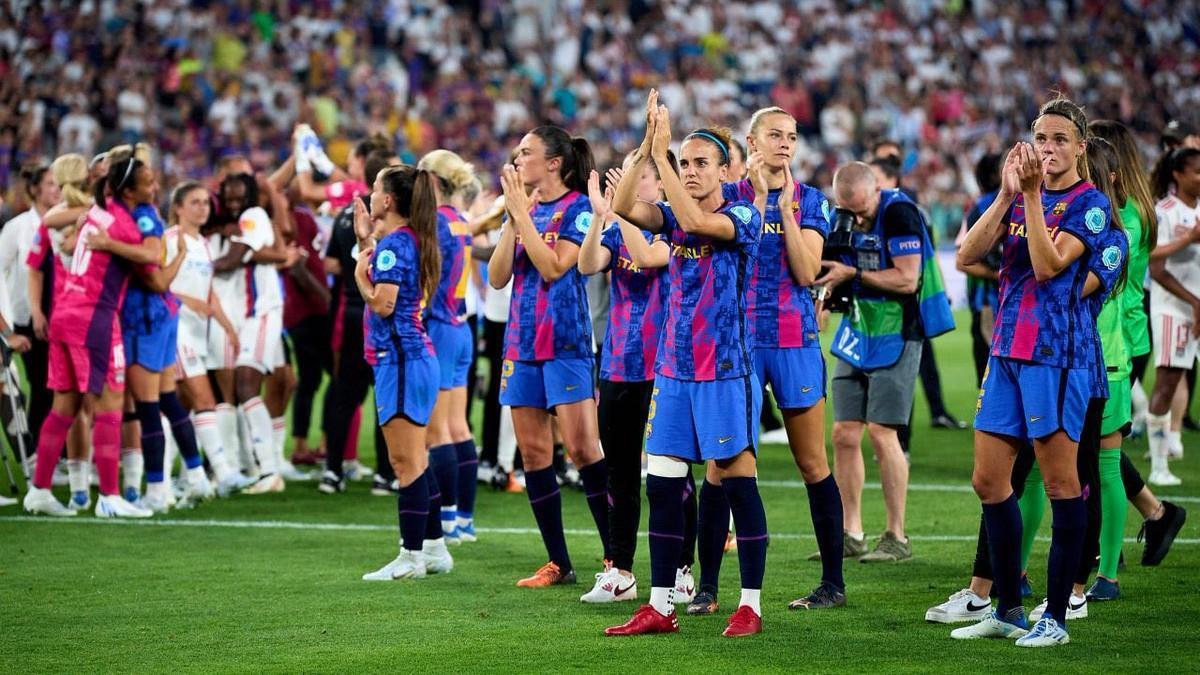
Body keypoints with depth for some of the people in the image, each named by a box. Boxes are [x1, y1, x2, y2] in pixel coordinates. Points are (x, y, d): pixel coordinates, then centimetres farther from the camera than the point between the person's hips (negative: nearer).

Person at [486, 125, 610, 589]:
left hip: (565, 342, -7)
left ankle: (616, 557, -7)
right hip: (522, 341, 7)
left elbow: (554, 267, -18)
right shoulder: (526, 210, 13)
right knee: (533, 453, 5)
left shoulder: (577, 208, -7)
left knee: (582, 447, -12)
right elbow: (497, 277, 5)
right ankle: (558, 563, 11)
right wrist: (512, 219, -5)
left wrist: (523, 213, -15)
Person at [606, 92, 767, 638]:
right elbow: (623, 207, -6)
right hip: (674, 368, 6)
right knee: (662, 486, 5)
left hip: (726, 371, -6)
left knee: (737, 481, -2)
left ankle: (751, 604, 5)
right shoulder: (674, 217, 10)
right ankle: (660, 606, 11)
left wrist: (661, 153, -22)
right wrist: (647, 147, -15)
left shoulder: (743, 216, -6)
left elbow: (695, 220, -25)